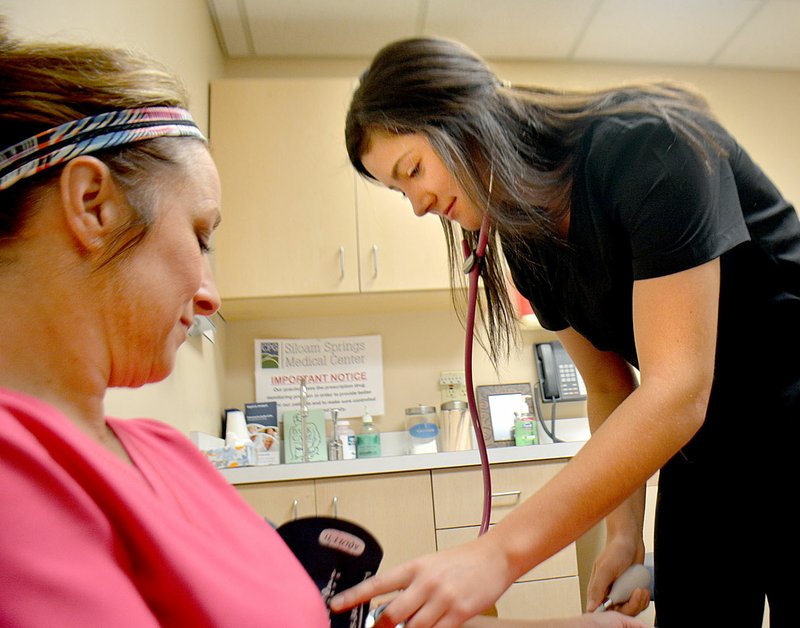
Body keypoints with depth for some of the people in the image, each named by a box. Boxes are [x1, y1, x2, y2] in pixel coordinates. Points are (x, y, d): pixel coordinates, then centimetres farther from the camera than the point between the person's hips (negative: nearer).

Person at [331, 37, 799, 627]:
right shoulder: (524, 242, -3)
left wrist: (500, 551, -37)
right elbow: (609, 387, 0)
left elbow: (677, 389, -33)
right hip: (701, 459, 5)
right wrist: (624, 532, -9)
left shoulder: (648, 145, -25)